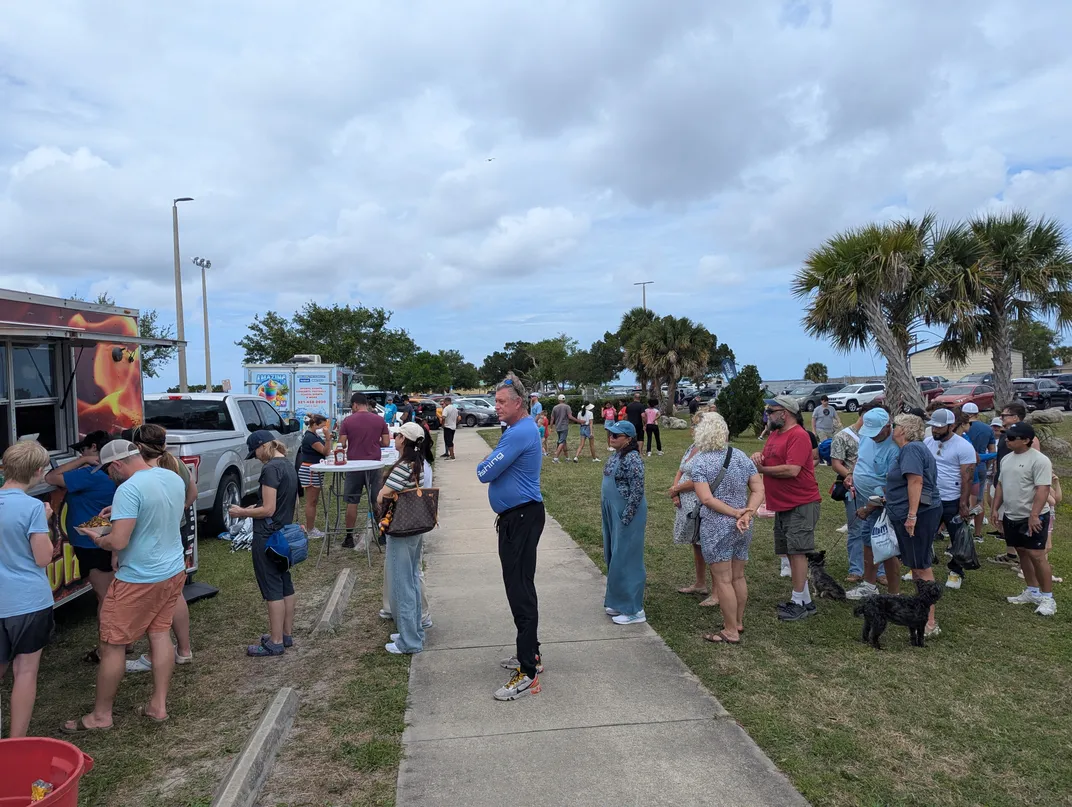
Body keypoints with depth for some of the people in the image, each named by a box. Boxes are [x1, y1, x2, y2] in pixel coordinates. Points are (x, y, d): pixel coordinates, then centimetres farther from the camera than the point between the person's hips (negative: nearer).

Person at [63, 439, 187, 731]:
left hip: (138, 581, -7)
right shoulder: (174, 478, 2)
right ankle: (159, 705, 23)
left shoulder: (129, 490, -23)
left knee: (112, 645, 8)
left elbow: (118, 542, -25)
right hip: (173, 572, 8)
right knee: (160, 634, 16)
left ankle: (101, 715, 21)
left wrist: (97, 538, -5)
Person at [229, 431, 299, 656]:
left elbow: (268, 510, -21)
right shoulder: (289, 466, 8)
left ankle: (276, 642, 7)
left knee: (272, 590, -1)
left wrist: (242, 512, -7)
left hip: (267, 537, -9)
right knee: (285, 585, 15)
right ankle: (286, 634, 26)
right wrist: (255, 508, 16)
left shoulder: (271, 468, -20)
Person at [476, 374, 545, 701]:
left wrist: (483, 464, 1)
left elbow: (485, 473, -19)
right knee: (520, 588, 18)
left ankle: (528, 673, -4)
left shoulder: (520, 433, -20)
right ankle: (530, 653, 31)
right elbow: (504, 471, 26)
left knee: (521, 592, -9)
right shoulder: (520, 429, 15)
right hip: (514, 517, 11)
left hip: (522, 519, -11)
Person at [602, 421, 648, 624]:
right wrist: (613, 517, 17)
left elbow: (637, 492, -21)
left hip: (626, 516, -10)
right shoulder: (616, 455, 10)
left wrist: (624, 519, -19)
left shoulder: (632, 459, -19)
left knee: (625, 560, -3)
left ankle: (633, 610, 8)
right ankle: (619, 602, 28)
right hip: (613, 514, 10)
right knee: (614, 558, 16)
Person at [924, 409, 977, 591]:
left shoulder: (963, 447, -13)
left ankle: (956, 572, 26)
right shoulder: (927, 443, 2)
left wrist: (963, 504, -15)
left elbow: (967, 479, -13)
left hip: (953, 502, -4)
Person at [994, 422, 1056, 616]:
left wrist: (1033, 515, -27)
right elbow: (1001, 485, 18)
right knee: (1022, 553, 14)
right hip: (1011, 516, 8)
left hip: (1033, 518, -8)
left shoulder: (1039, 460, -16)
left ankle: (1048, 598, 4)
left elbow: (1042, 490, -21)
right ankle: (1033, 592, 25)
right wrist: (995, 508, 14)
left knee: (1037, 555, -7)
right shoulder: (1007, 458, 10)